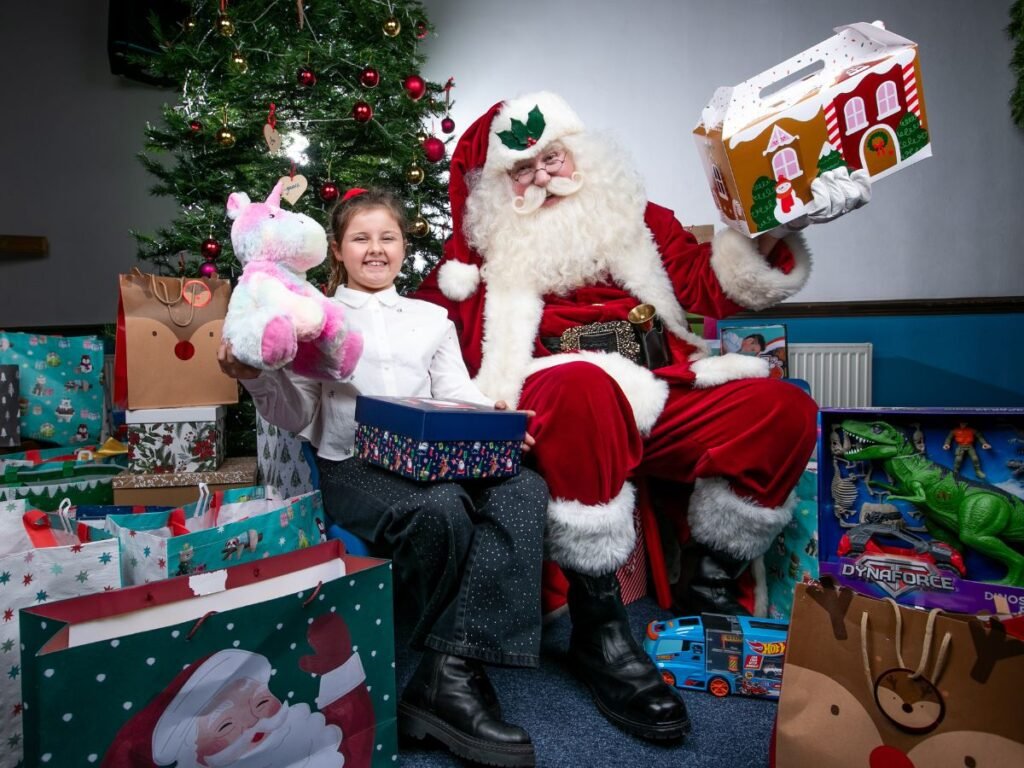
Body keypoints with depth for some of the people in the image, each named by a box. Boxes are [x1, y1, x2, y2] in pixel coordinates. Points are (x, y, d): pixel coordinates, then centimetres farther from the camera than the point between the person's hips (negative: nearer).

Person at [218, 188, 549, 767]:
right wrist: (258, 379, -11)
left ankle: (450, 671, -30)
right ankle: (454, 677, -12)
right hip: (353, 465, -3)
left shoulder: (432, 318, 24)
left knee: (524, 489, -27)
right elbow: (299, 416, 9)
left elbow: (461, 398, 15)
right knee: (443, 508, -36)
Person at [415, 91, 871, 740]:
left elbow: (711, 287, 18)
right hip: (556, 405, -4)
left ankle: (711, 589, 2)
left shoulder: (636, 219, 21)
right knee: (584, 382, -39)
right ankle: (598, 628, -27)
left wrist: (774, 228, 8)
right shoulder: (485, 244, 15)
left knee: (786, 410, -12)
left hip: (655, 407, 5)